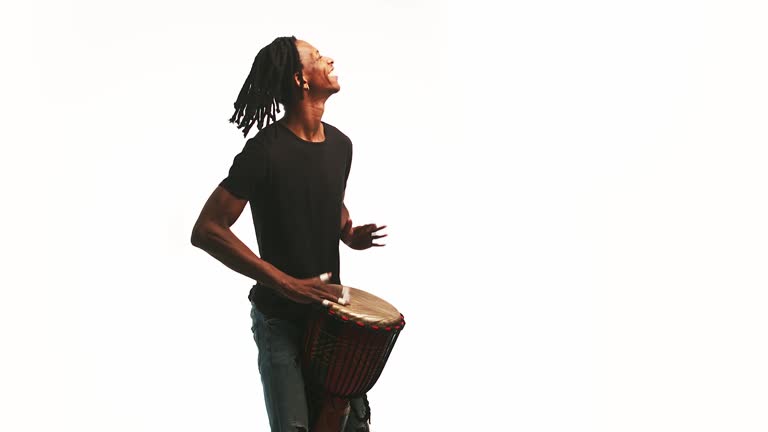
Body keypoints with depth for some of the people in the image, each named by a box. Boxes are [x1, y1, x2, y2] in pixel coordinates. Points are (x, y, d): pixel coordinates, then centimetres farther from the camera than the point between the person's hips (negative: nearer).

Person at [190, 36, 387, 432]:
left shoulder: (340, 144, 3)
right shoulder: (265, 151, -19)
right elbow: (205, 231, -20)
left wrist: (350, 233, -2)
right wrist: (287, 284, -24)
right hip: (281, 320, -6)